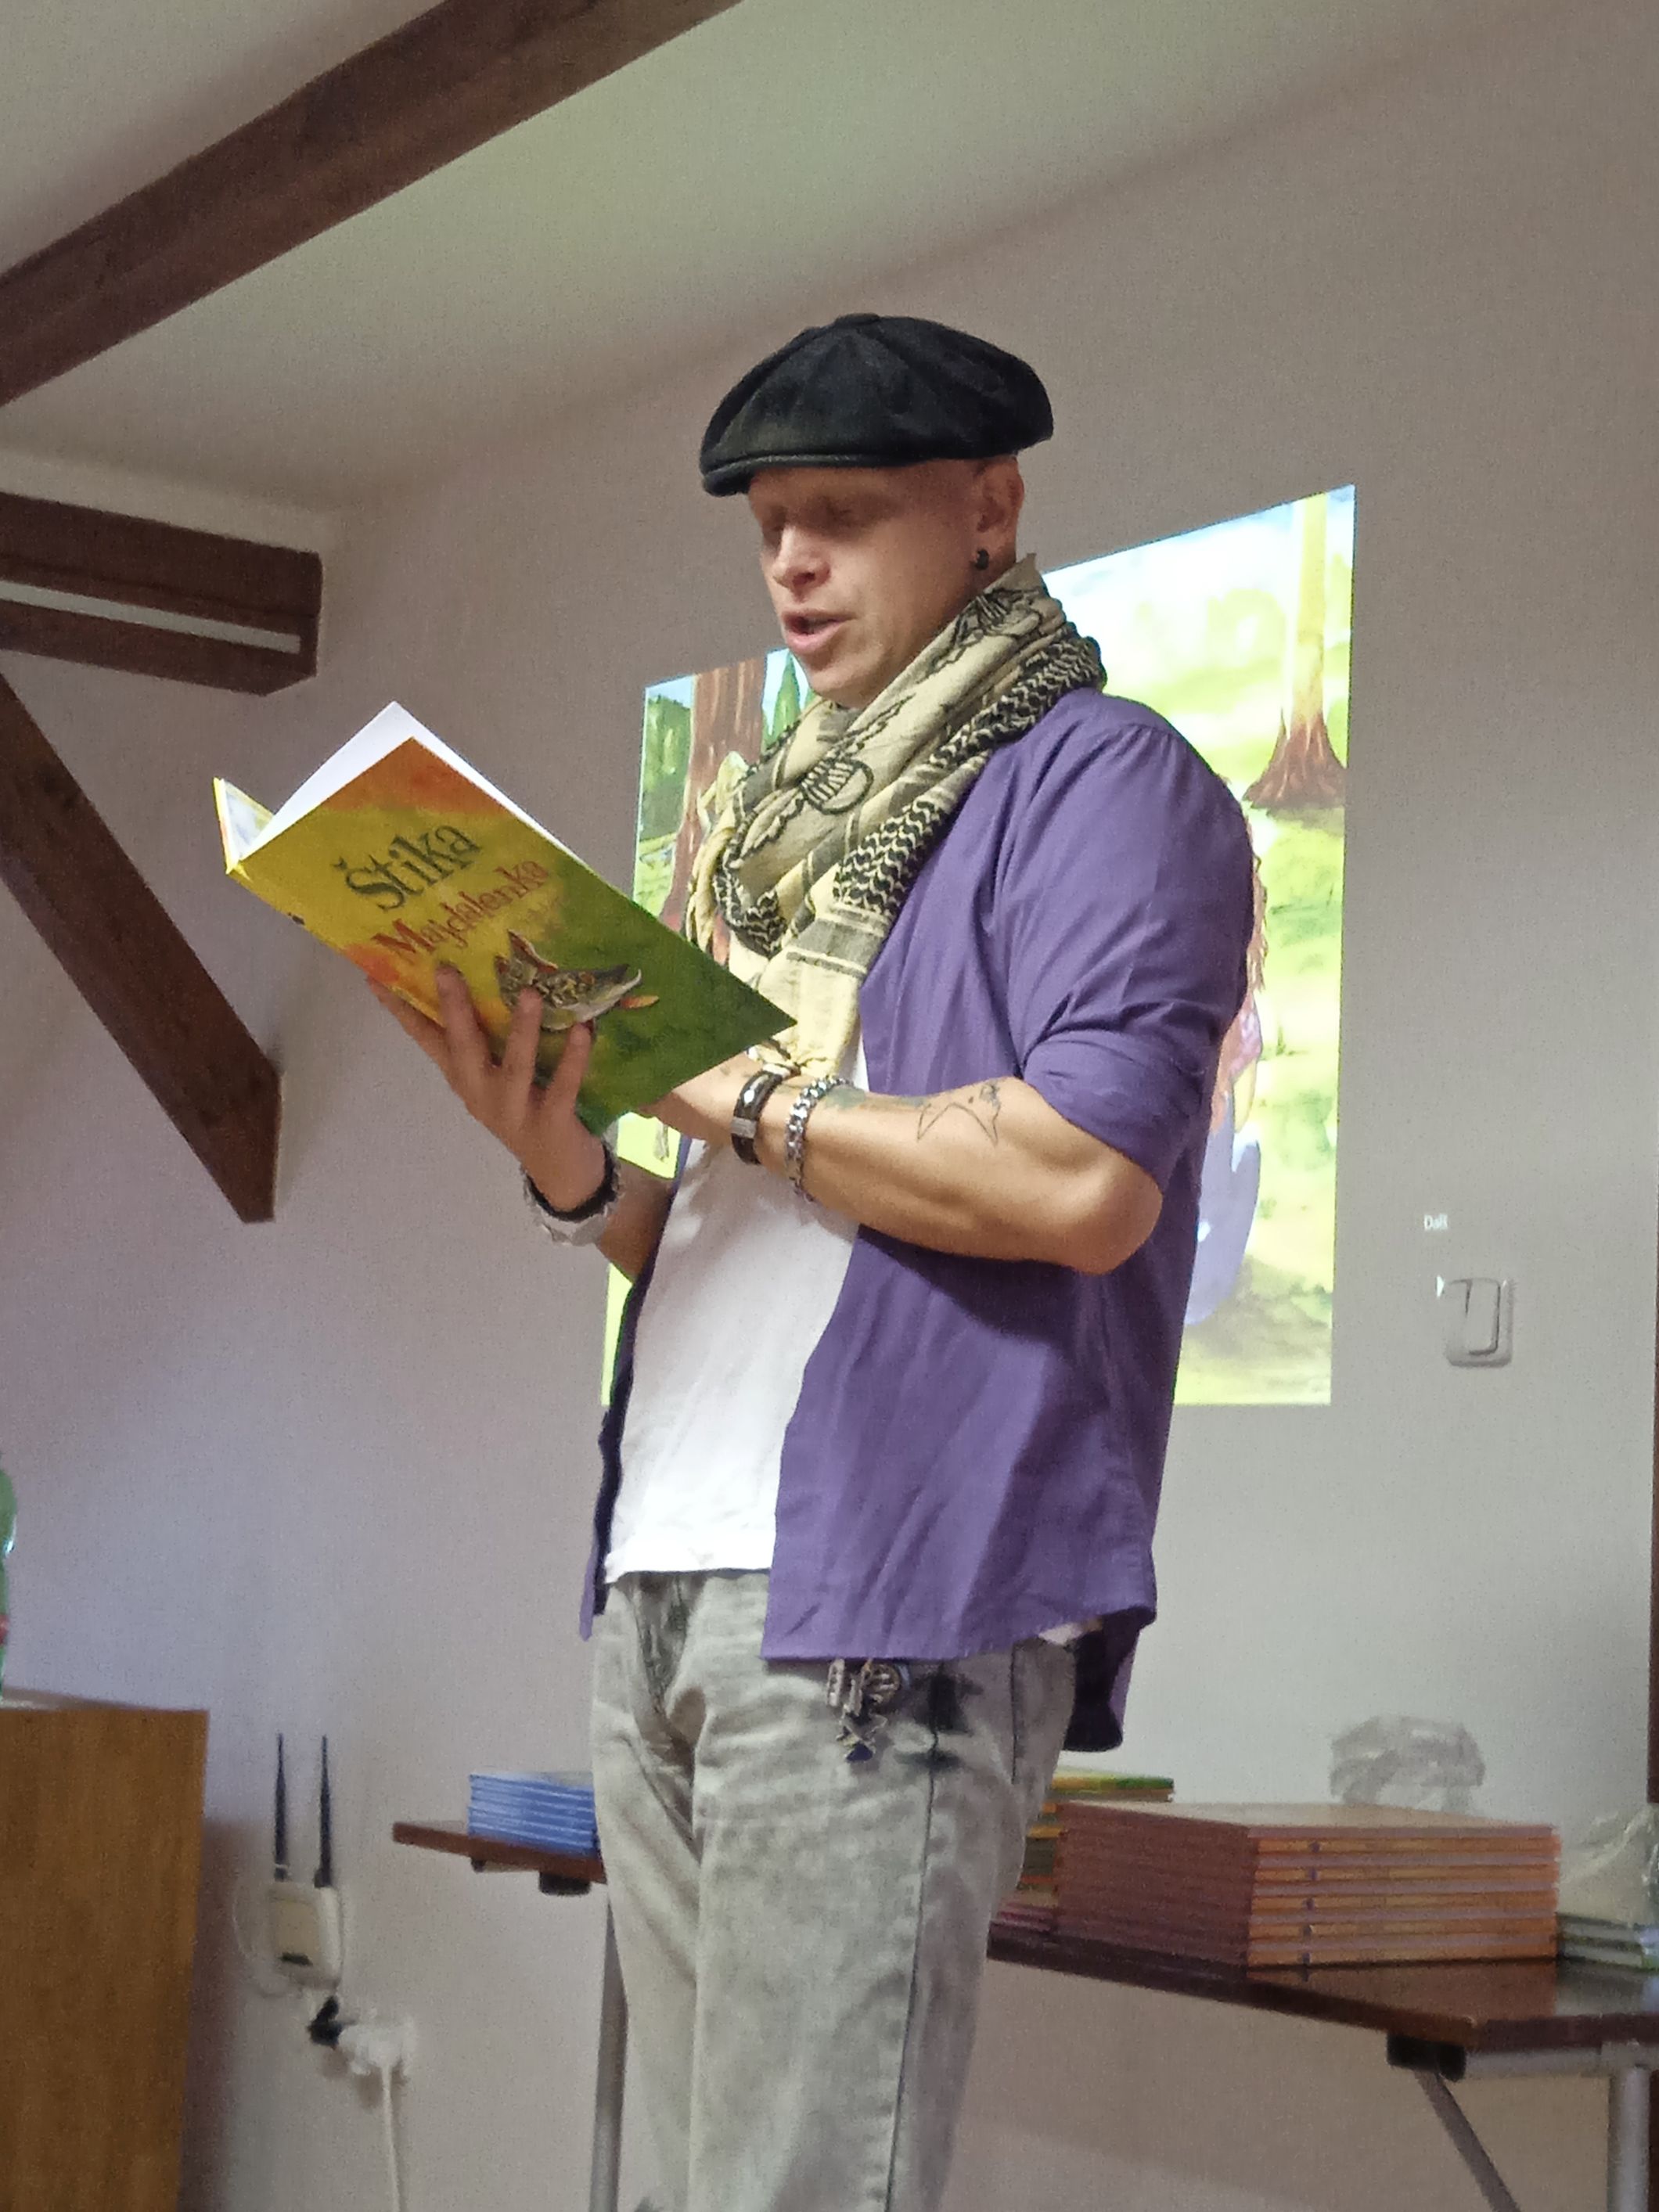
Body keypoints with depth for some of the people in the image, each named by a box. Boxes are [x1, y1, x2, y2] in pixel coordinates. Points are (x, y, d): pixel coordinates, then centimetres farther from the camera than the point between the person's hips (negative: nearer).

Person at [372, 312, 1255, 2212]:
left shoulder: (1097, 779, 0)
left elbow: (1083, 1178, -17)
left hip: (892, 1600, -8)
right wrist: (563, 1164, 3)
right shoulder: (785, 830, 25)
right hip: (662, 1588, 8)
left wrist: (736, 1093, -6)